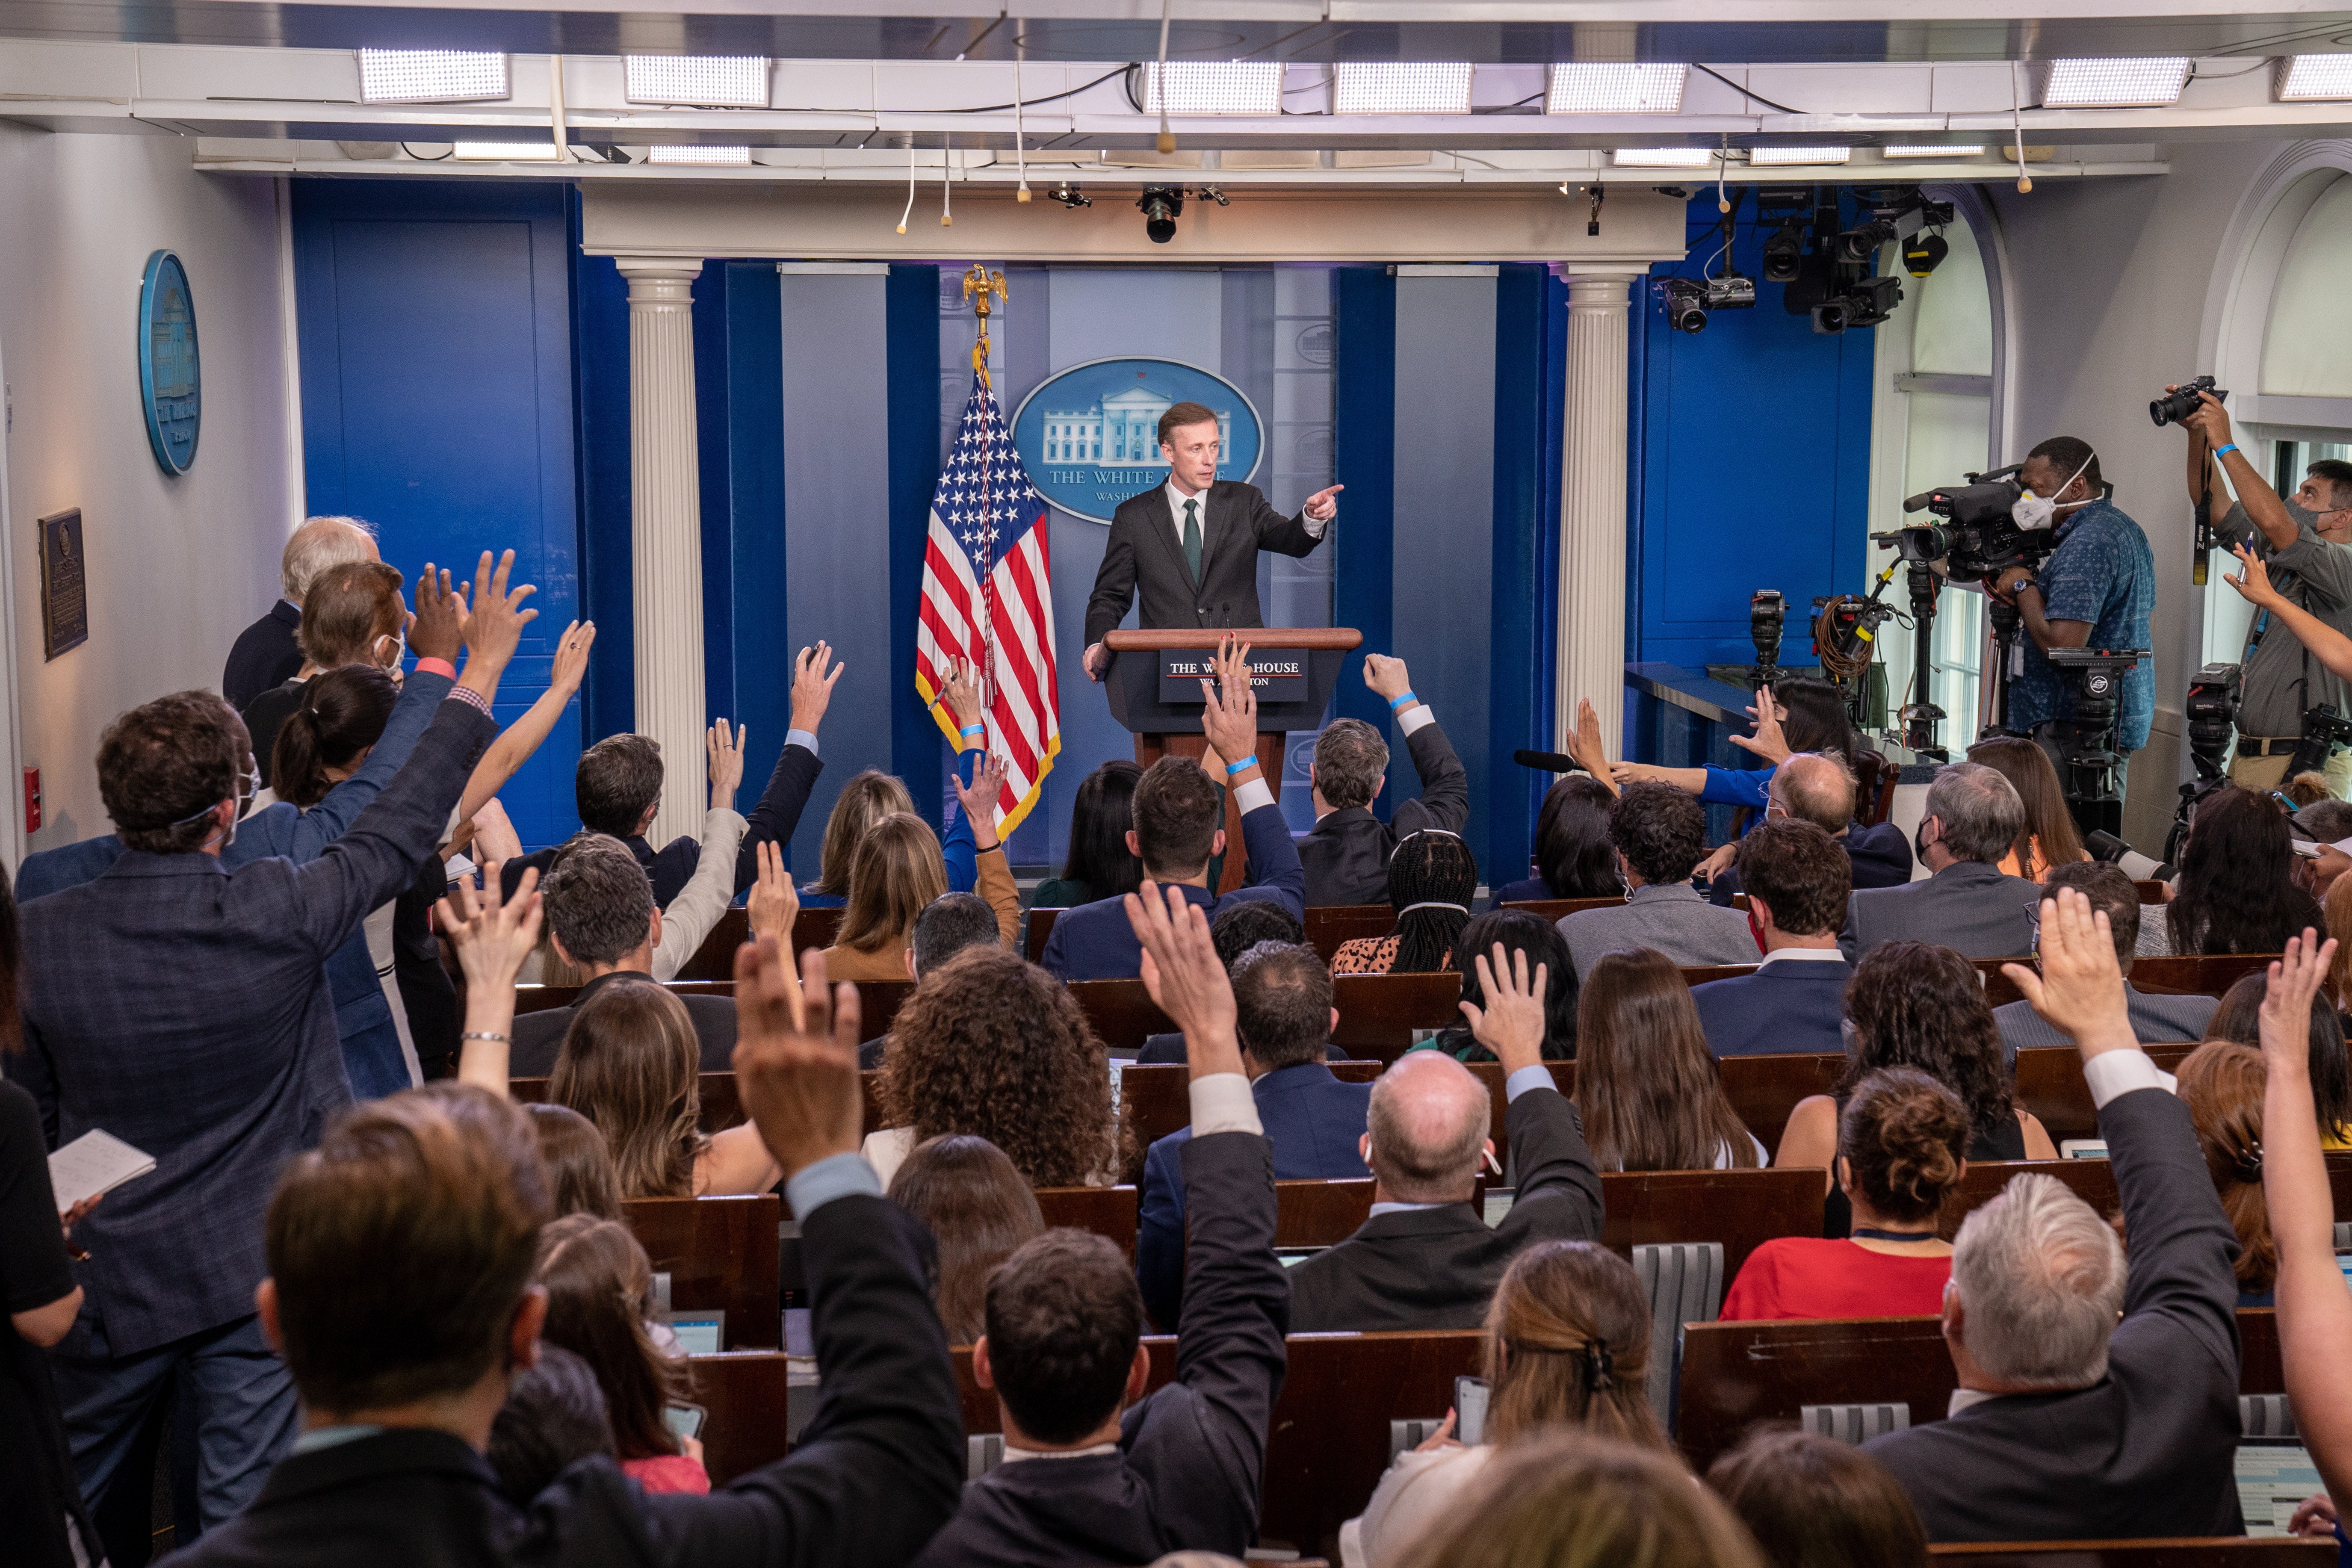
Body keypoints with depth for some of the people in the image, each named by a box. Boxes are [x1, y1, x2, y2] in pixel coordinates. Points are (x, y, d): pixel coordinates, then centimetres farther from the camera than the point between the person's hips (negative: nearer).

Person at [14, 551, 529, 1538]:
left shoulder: (41, 937, -12)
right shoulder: (277, 915, -18)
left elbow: (27, 1115, -1)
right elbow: (402, 828, -4)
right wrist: (481, 669, 7)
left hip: (103, 1280, 2)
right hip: (258, 1273, -2)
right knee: (248, 1514, 6)